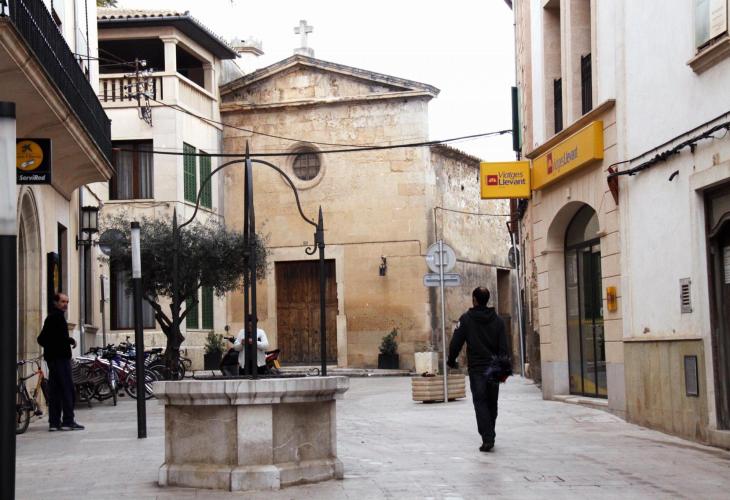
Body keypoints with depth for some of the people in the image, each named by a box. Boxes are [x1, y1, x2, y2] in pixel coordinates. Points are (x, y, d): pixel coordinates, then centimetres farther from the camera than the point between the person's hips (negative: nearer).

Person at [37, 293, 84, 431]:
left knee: (55, 389, 9)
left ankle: (54, 422, 10)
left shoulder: (52, 316, 21)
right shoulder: (57, 316, -10)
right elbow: (60, 336, -22)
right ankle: (68, 421, -11)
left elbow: (42, 339, 23)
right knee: (67, 388, -9)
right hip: (60, 357, -10)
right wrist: (71, 340, -8)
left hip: (52, 357, 10)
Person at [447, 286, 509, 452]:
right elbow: (504, 347, 1)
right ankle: (490, 436, 22)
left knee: (480, 403, -4)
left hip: (476, 370, -3)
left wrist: (451, 360, 10)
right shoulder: (497, 320, 5)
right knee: (492, 404, 14)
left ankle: (487, 439, -15)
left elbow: (456, 343, -5)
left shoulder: (466, 319, -5)